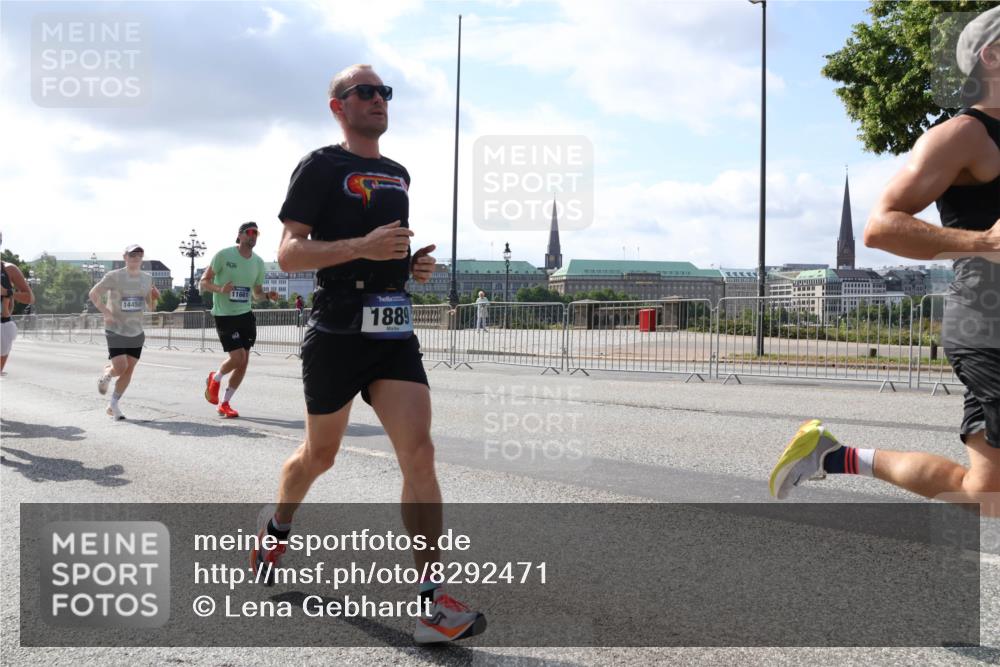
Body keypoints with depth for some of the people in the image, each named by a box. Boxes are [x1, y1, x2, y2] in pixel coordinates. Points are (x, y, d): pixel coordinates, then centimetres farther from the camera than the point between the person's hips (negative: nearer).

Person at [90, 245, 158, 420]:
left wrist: (154, 298, -9)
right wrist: (105, 312, -15)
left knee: (129, 370, 3)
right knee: (120, 367, -14)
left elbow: (150, 307, 13)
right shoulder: (114, 276, -9)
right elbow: (94, 294, -4)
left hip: (136, 332, 5)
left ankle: (113, 405, 18)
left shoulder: (147, 278, 6)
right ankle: (106, 375, 23)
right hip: (116, 330, -5)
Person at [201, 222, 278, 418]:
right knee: (238, 356, -14)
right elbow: (204, 282, -5)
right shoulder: (224, 255, -8)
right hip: (224, 314, -6)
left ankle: (224, 404, 19)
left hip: (246, 314, 6)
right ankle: (215, 378, 20)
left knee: (244, 362, 3)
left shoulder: (258, 262, 8)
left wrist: (268, 296, -5)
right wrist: (220, 289, -25)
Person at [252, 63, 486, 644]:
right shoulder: (321, 167, -3)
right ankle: (277, 527, 44)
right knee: (321, 454, 12)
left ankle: (432, 601, -8)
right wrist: (362, 247, -23)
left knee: (420, 454, -10)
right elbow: (288, 254, -10)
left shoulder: (399, 175, 18)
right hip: (338, 333, -4)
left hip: (396, 334, 5)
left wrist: (416, 263, 9)